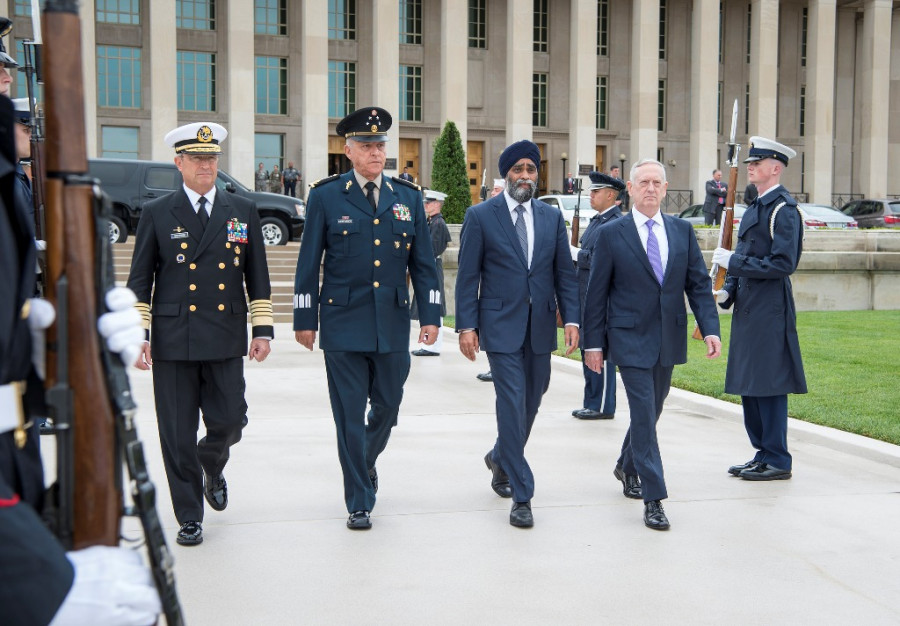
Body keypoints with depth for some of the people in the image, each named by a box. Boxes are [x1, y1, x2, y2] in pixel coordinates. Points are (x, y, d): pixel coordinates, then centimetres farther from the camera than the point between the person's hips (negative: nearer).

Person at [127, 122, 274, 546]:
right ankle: (189, 517, 17)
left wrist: (263, 329, 5)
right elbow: (139, 280, 4)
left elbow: (257, 276, 11)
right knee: (178, 435, 2)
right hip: (173, 340, -1)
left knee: (229, 421, 0)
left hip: (225, 339, 1)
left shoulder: (243, 211, 9)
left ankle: (212, 466, 35)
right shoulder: (156, 214, 5)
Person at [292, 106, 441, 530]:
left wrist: (430, 316, 2)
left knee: (388, 406, 13)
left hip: (393, 325, 3)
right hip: (343, 324, -3)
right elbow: (309, 264, 1)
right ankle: (359, 503, 12)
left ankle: (367, 460, 44)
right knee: (350, 416, 1)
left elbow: (423, 264, 9)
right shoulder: (325, 197, 0)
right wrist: (305, 319, -1)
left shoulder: (408, 197, 8)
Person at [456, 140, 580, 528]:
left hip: (541, 327, 4)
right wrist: (466, 325, -9)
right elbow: (467, 276, -2)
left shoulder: (552, 217, 9)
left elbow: (565, 273, 9)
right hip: (501, 326, -4)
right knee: (512, 406, -8)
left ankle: (499, 458, 41)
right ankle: (521, 496, -1)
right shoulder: (480, 216, -1)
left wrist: (571, 318, -1)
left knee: (530, 405, 13)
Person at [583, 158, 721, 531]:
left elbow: (699, 283, 6)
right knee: (643, 414, -8)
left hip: (668, 340, 5)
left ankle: (627, 466, 41)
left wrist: (710, 328, -6)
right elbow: (596, 294, -2)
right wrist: (593, 342, -5)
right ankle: (653, 498, -3)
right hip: (630, 339, -4)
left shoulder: (682, 231, 7)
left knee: (651, 411, 17)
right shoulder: (611, 235, -4)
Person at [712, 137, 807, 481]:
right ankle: (763, 453, 23)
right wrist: (727, 290, 6)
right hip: (748, 308, 10)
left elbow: (783, 264, -20)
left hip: (770, 311, -9)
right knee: (748, 384, 13)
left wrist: (734, 262, -17)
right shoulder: (755, 208, 17)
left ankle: (777, 460, 4)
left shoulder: (784, 209, -11)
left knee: (768, 384, -5)